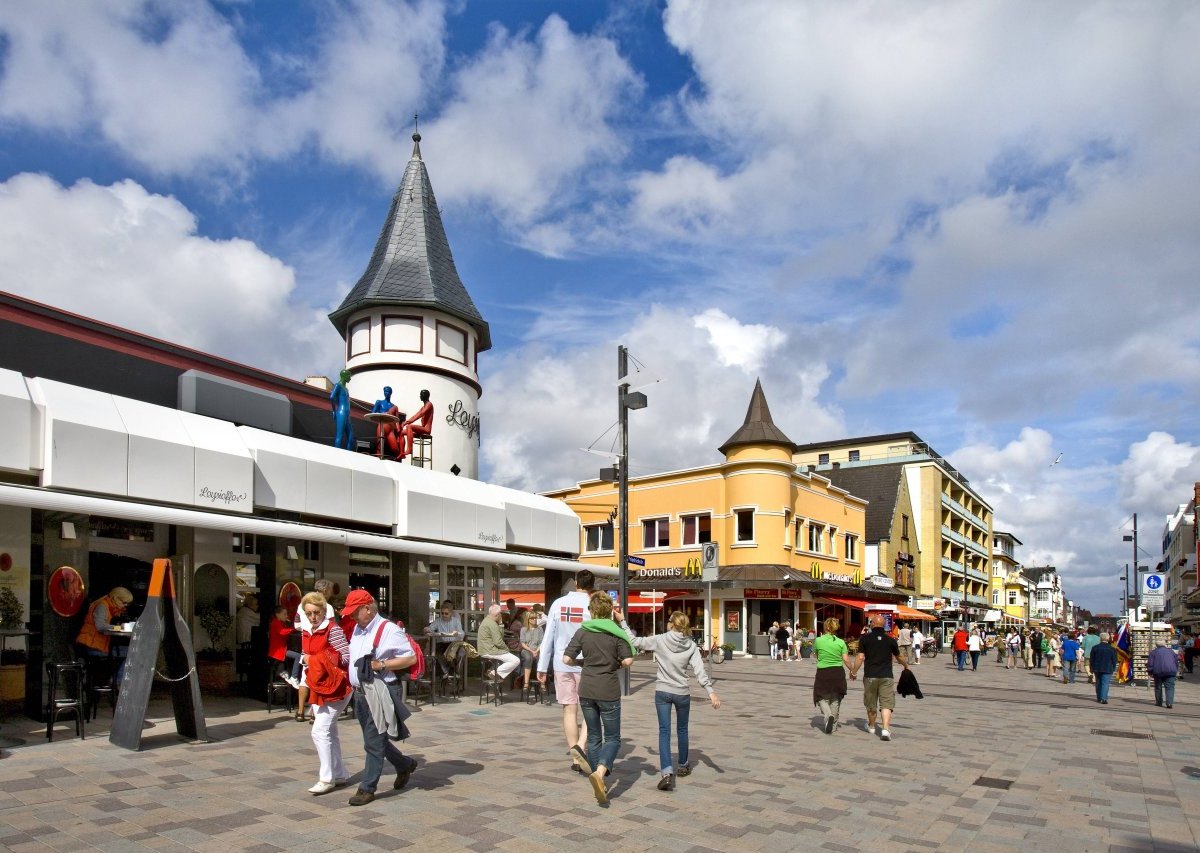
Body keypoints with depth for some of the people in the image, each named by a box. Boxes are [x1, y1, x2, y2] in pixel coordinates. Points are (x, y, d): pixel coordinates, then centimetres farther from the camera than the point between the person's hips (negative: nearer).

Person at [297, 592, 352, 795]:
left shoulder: (333, 629, -15)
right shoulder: (306, 632, 9)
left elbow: (346, 657, -19)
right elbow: (304, 656, 22)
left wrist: (316, 659, -15)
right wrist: (304, 659, -2)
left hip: (335, 688, -8)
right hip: (317, 687, 8)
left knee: (320, 731, -11)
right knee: (329, 732, 14)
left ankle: (327, 778, -2)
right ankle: (340, 774, 24)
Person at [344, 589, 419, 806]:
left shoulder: (389, 630, -14)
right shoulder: (357, 629, 12)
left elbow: (411, 658, -15)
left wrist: (382, 665, -21)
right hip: (360, 693, 9)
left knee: (373, 742, -3)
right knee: (375, 740, 18)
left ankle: (367, 788, 8)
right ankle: (405, 765, 38)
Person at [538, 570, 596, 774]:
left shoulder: (558, 603, 1)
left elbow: (548, 637, 2)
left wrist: (542, 667, 8)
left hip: (562, 665, 2)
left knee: (569, 710, 10)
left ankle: (576, 758, 13)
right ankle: (580, 745, -14)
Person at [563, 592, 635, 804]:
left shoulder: (582, 632, -1)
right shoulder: (616, 633, -6)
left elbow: (567, 659, -5)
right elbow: (628, 660, -12)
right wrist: (616, 664, 8)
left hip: (586, 690, 3)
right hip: (608, 691, -3)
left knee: (593, 737, 15)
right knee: (613, 738, 5)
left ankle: (599, 785, 18)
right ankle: (600, 772, -21)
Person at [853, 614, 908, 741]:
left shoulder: (865, 639, -2)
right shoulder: (890, 640, 3)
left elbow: (860, 658, -7)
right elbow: (898, 658, 16)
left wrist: (853, 672, 6)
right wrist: (905, 665, 37)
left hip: (870, 676, 0)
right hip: (886, 677, 0)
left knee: (871, 703, 16)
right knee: (886, 704, -2)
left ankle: (871, 726, 35)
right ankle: (885, 729, -18)